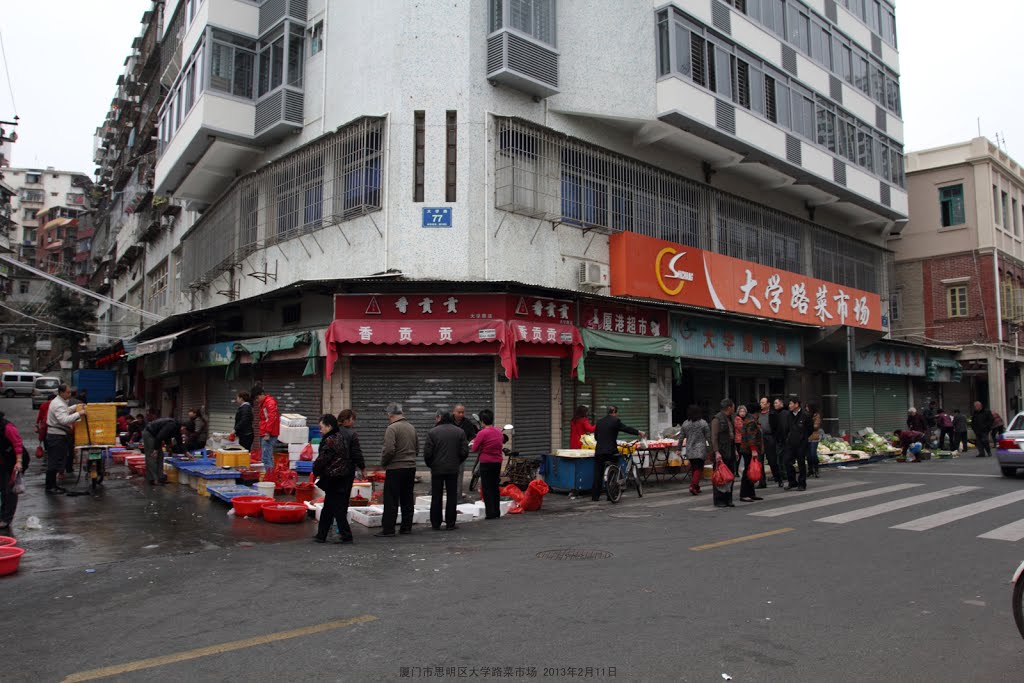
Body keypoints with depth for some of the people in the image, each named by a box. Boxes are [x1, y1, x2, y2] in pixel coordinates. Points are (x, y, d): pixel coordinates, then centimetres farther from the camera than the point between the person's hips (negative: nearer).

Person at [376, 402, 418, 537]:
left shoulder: (392, 428, -13)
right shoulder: (411, 427, 12)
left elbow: (389, 449, -20)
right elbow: (417, 448, 16)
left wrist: (383, 463, -5)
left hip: (395, 469, -7)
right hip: (411, 467, 7)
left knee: (391, 500, -2)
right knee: (407, 499, 13)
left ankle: (388, 529, 0)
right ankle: (407, 527, 18)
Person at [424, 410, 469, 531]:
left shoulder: (432, 432, -7)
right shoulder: (460, 432, 0)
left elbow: (427, 453, -8)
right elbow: (464, 452, -1)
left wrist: (430, 465, 9)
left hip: (437, 469, -1)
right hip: (453, 469, 1)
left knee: (436, 497, 7)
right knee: (452, 496, 7)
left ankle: (436, 524, 11)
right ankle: (450, 523, 8)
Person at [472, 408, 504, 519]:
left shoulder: (482, 433, -16)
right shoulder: (499, 431, 3)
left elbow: (474, 449, -10)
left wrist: (475, 442, 9)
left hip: (486, 463, -6)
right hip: (498, 462, 6)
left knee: (487, 488, 1)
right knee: (495, 487, 14)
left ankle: (490, 513, -1)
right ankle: (497, 512, 17)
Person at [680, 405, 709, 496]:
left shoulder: (685, 424, 3)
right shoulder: (703, 423, -6)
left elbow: (681, 437, 6)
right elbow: (708, 437, -5)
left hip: (689, 450, 4)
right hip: (700, 450, -4)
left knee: (693, 468, 15)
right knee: (699, 468, -1)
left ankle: (696, 488, 21)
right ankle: (693, 486, -18)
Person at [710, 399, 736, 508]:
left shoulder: (729, 419, 18)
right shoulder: (717, 419, -11)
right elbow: (714, 437, -16)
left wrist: (735, 449, 19)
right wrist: (716, 452, -22)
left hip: (730, 452, 9)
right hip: (721, 452, -9)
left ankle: (728, 499, 16)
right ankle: (719, 501, 1)